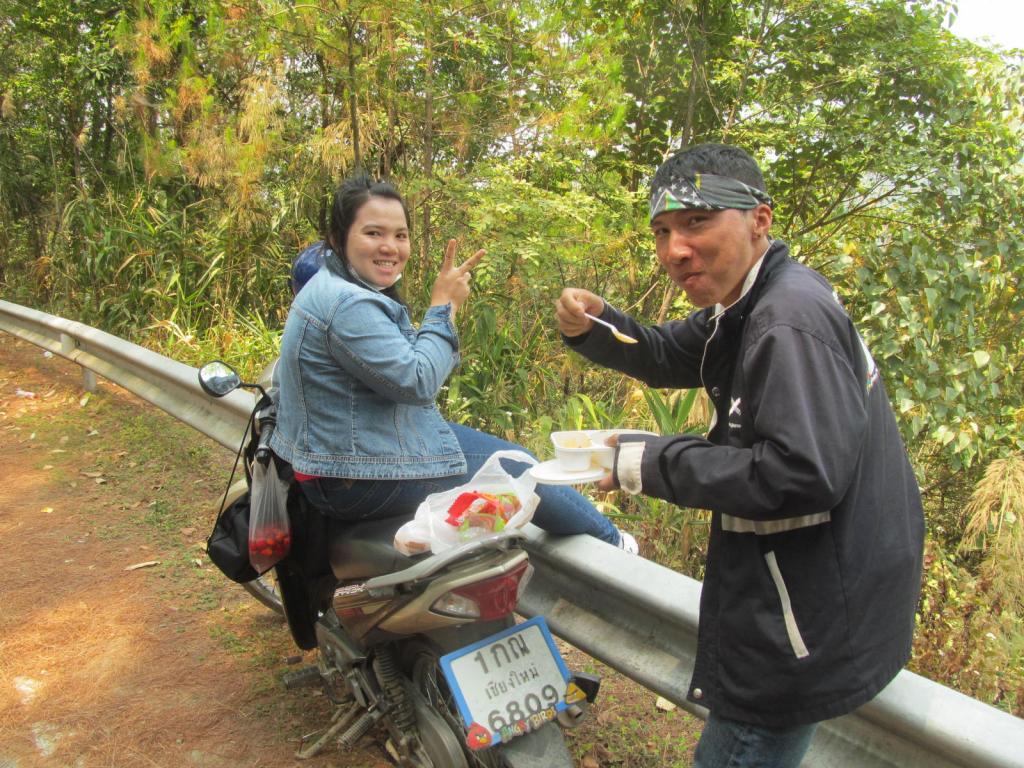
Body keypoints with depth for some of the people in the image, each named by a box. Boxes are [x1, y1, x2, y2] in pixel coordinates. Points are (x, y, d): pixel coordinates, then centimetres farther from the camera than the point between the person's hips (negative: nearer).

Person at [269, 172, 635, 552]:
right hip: (357, 477, -11)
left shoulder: (333, 286, 9)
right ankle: (608, 541, 21)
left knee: (510, 453, 21)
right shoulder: (350, 306, -26)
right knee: (515, 468, 0)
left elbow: (402, 358, 13)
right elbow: (417, 381, -24)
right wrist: (444, 306, -15)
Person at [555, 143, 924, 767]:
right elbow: (670, 356, 16)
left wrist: (652, 465, -22)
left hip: (817, 620, -10)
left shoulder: (790, 318, -25)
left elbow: (803, 474, -32)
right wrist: (595, 327, -5)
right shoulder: (750, 303, 7)